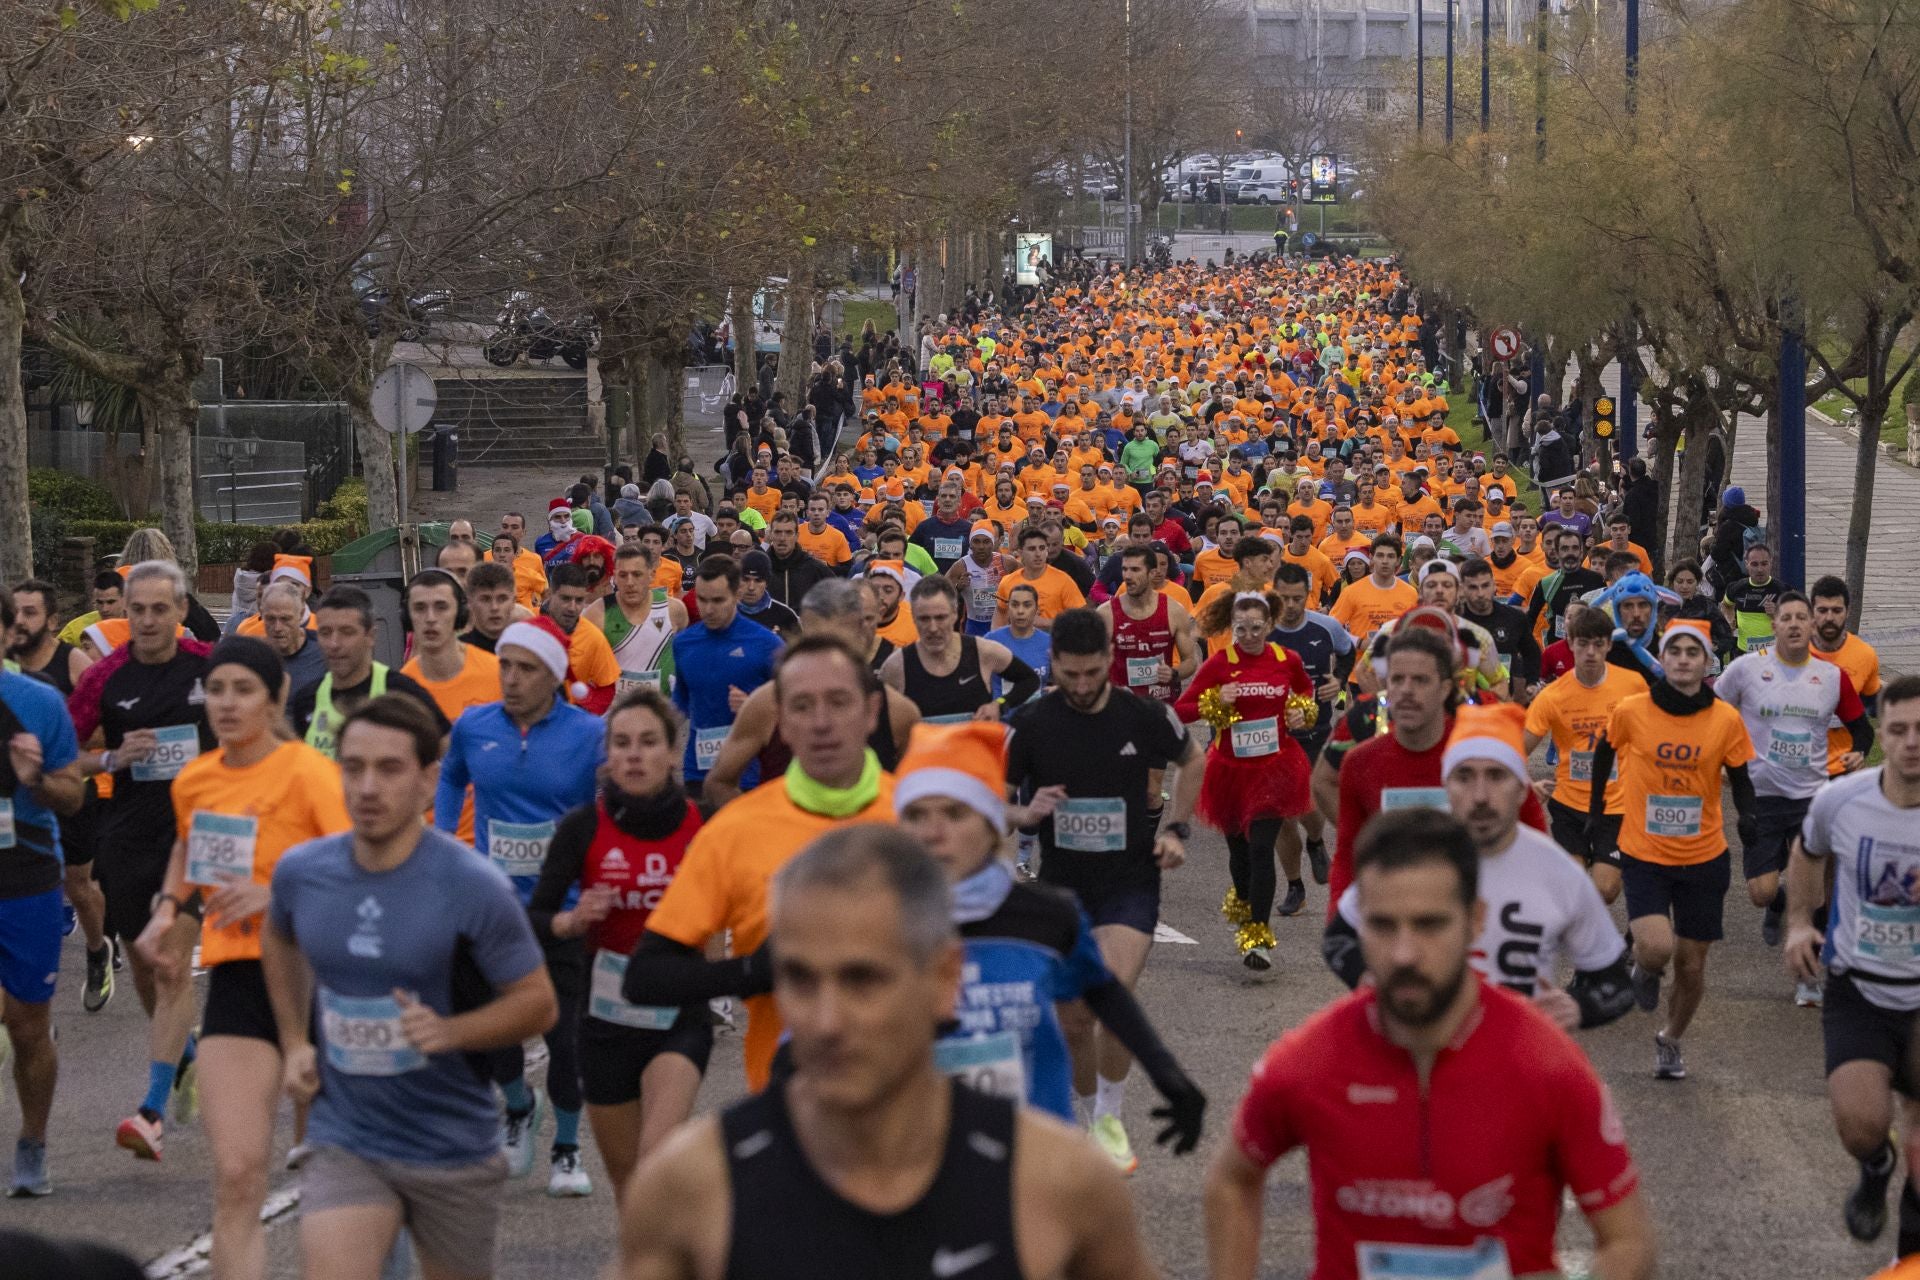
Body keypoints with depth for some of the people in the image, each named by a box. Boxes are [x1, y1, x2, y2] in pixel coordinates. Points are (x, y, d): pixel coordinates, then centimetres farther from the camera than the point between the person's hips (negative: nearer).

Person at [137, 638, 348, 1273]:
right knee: (236, 1175, -8)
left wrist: (276, 895, -25)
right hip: (235, 977, 4)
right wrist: (168, 906, 12)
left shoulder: (308, 771, -11)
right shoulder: (194, 780, 7)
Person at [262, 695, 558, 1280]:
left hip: (454, 1149, -2)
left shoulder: (472, 887, -16)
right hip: (343, 1144, 2)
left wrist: (450, 1031, -26)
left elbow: (538, 1003, -9)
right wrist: (295, 1043, 10)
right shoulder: (301, 871, -4)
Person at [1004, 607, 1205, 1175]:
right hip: (1062, 886, 2)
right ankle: (1087, 1113, 28)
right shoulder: (1030, 723, -7)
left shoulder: (1144, 716, -7)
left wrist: (1176, 829, 4)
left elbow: (1191, 760, 14)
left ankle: (1110, 1118, -4)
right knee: (1073, 1021, 5)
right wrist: (1028, 814, -20)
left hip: (1131, 881, -2)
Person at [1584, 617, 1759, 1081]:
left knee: (1691, 965, 8)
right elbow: (1606, 749, 11)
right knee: (1657, 948, -22)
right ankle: (1645, 969, 18)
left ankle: (1670, 1041, 37)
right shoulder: (1631, 712, -9)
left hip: (1704, 858, 2)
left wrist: (1748, 817, -14)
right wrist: (1596, 802, 15)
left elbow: (1739, 777, 5)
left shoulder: (1726, 720, -7)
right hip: (1643, 855, -2)